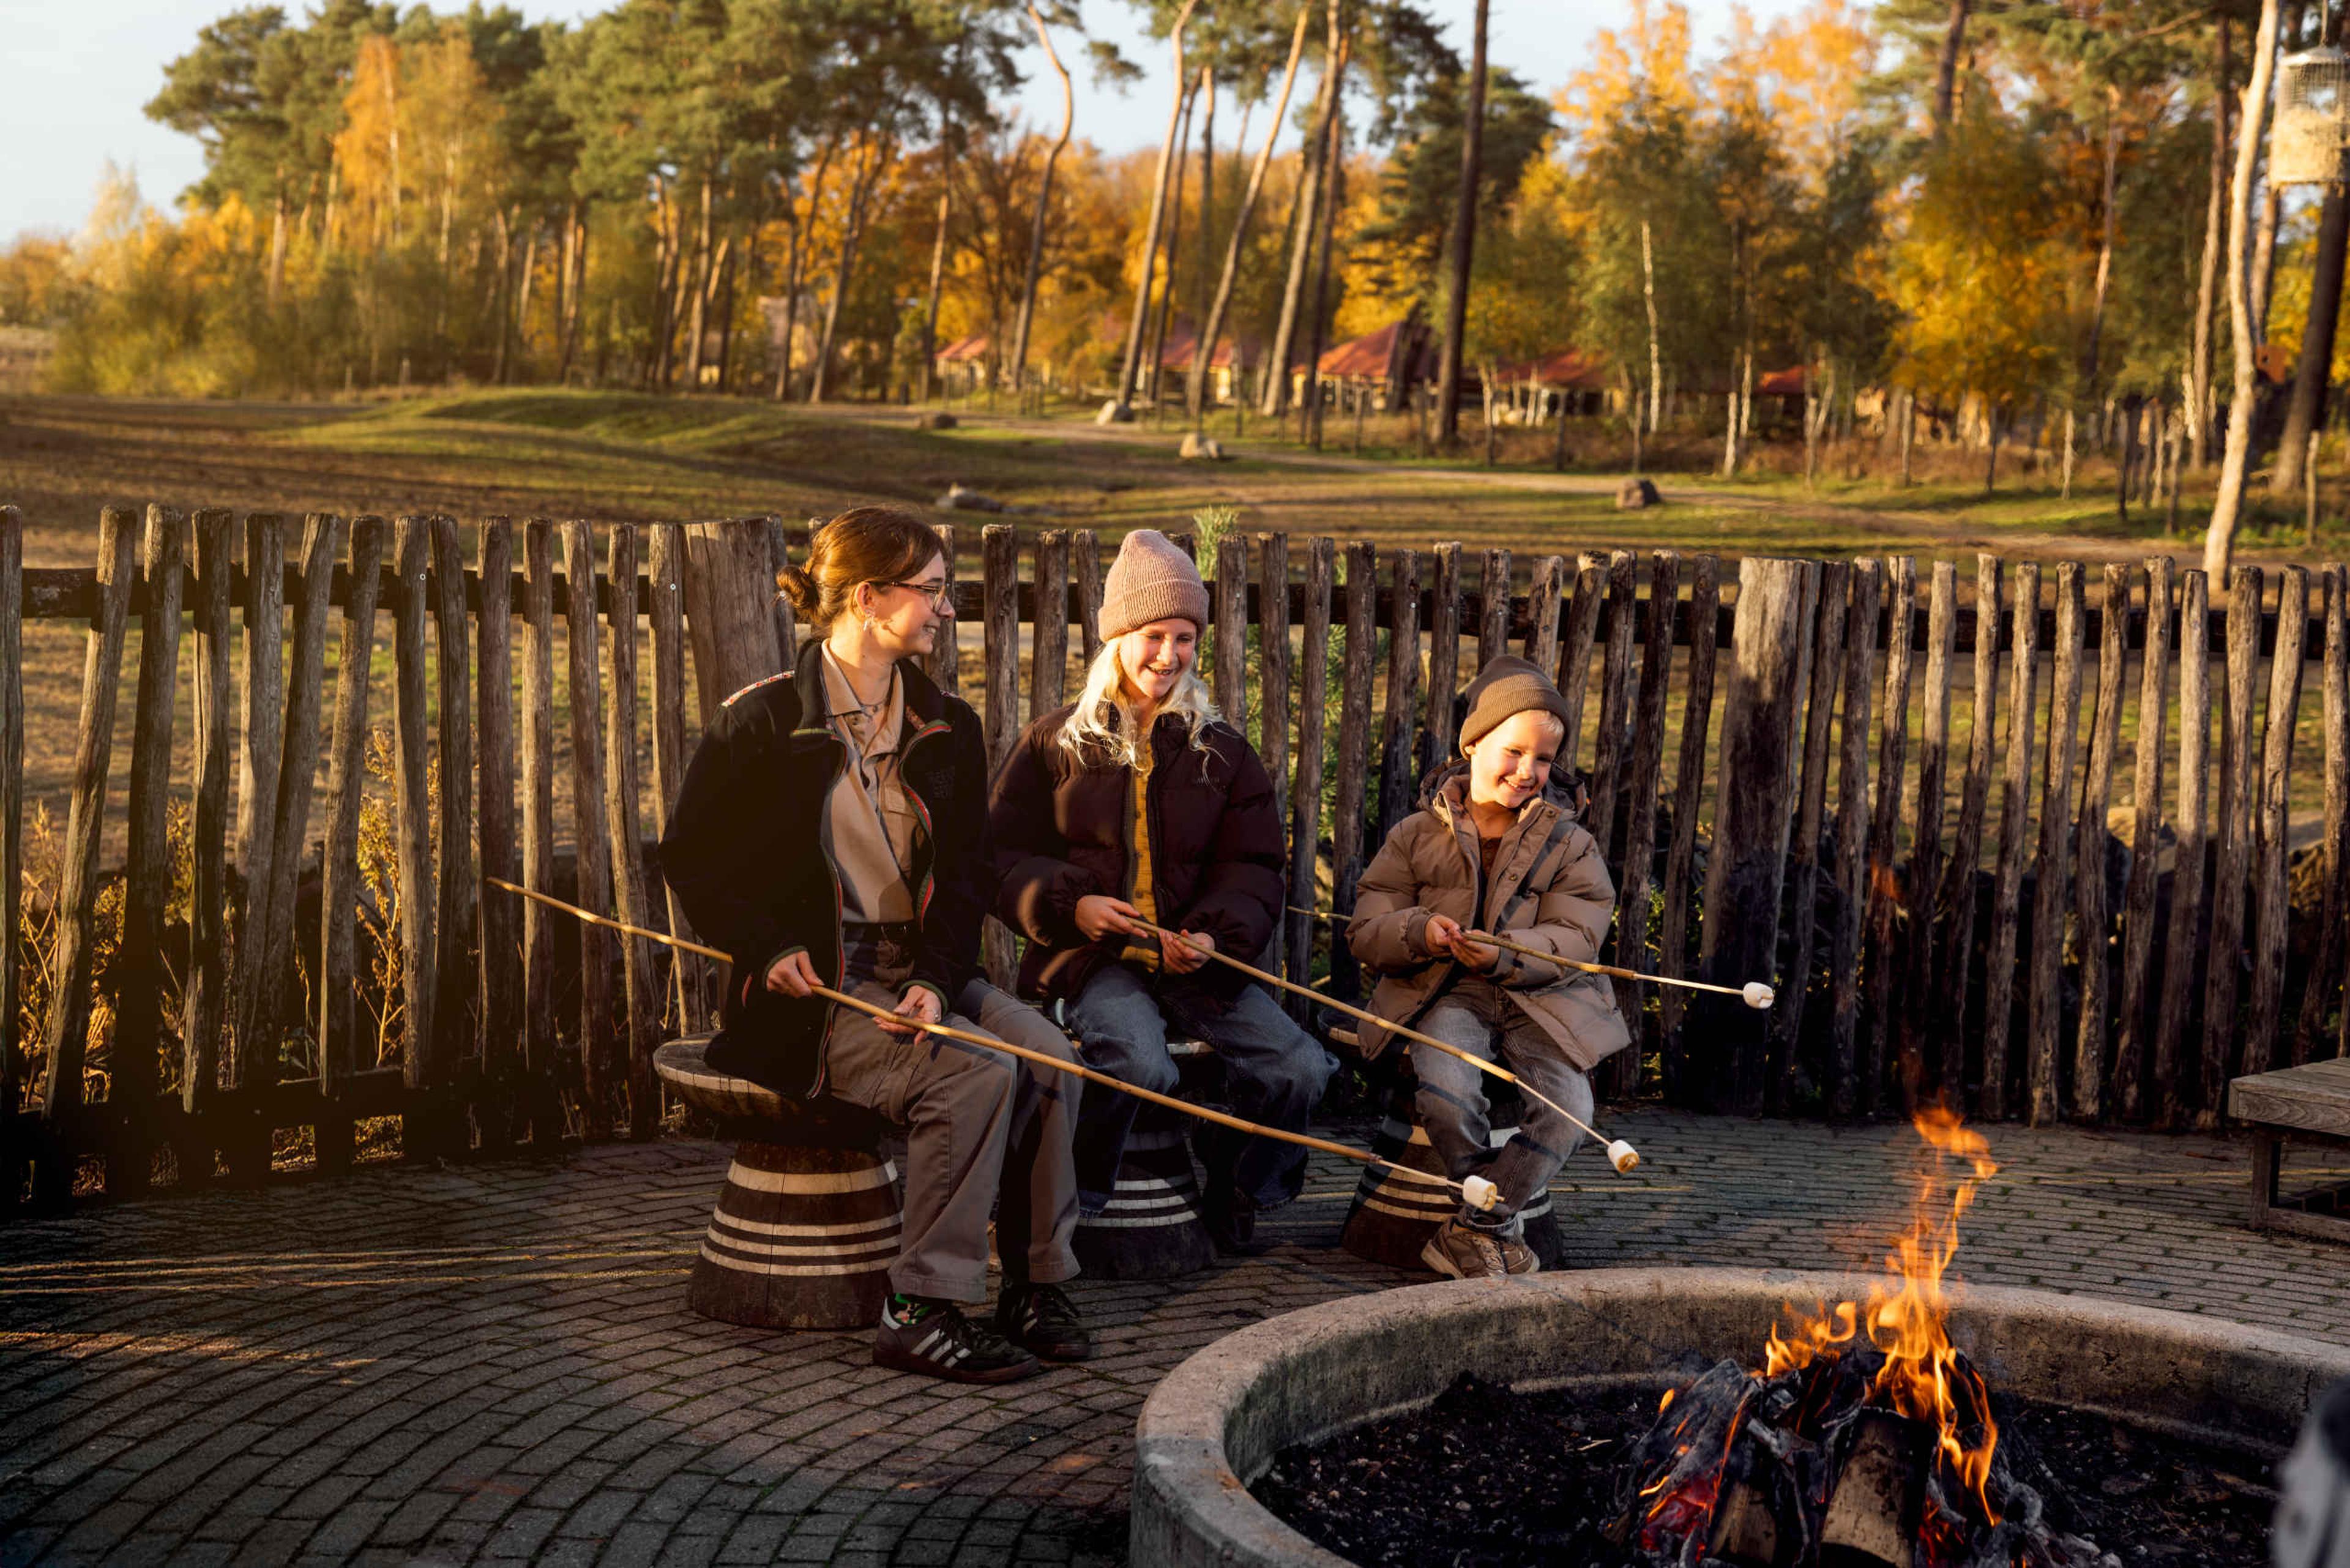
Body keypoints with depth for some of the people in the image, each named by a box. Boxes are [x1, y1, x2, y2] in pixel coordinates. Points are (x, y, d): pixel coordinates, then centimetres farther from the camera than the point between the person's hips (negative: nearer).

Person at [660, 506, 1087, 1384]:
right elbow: (691, 858, 0)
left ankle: (1037, 1285, -7)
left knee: (1049, 1057, -21)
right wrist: (768, 950, -14)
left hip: (922, 971, 6)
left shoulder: (947, 728, 10)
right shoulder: (765, 721, -5)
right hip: (814, 990, -6)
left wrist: (937, 980, -12)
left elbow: (966, 875, 6)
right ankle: (920, 1314, -21)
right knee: (976, 1071, -28)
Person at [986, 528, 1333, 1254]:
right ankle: (1070, 1204, -9)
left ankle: (1236, 1194, 10)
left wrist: (1215, 935, -13)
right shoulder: (1055, 743, 8)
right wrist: (1070, 905, -14)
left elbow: (1252, 868, 8)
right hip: (1092, 957, -3)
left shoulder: (1222, 752, 14)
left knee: (1299, 1070, -18)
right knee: (1141, 1065, -34)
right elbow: (1002, 858, 5)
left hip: (1195, 958, 3)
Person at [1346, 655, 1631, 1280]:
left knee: (1568, 1103, -27)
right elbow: (1367, 929, 4)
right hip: (1446, 995, -1)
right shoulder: (1418, 835, 9)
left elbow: (1574, 937, -4)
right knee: (1446, 1094, -32)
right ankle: (1504, 1225, -8)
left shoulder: (1570, 845, 10)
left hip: (1541, 996, 1)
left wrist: (1505, 955, -24)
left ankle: (1473, 1231, -10)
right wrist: (1421, 933, -19)